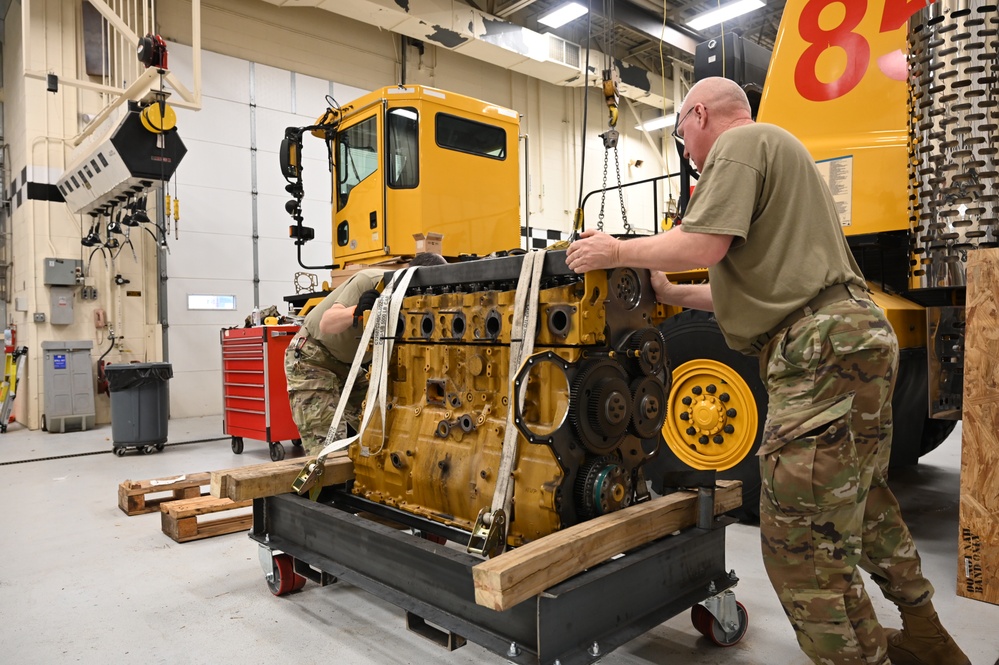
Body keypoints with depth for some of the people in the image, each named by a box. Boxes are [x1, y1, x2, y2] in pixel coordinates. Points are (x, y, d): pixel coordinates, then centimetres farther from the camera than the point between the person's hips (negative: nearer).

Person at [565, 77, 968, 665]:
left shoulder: (739, 143, -2)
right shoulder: (777, 149, 30)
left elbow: (704, 245, -18)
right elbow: (762, 283, 27)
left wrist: (618, 252, -4)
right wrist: (670, 294, 29)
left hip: (825, 350, -11)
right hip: (860, 336, 11)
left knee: (801, 545, -7)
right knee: (862, 499, 25)